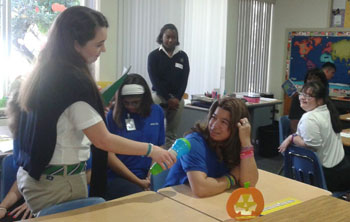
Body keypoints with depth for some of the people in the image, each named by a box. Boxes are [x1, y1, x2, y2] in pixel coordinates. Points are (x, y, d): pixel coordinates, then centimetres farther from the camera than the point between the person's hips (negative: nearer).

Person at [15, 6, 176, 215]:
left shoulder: (46, 71, 3)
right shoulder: (72, 81, -24)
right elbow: (103, 140, -22)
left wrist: (94, 107, 15)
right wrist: (151, 150, -14)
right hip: (58, 181, -8)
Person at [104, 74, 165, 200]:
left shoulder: (157, 112, 8)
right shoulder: (114, 115, -3)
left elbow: (159, 147, 12)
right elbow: (110, 155, -5)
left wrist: (150, 177, -4)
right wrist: (138, 182, -6)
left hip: (146, 177, 4)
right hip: (117, 178, -4)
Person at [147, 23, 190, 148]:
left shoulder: (183, 56, 9)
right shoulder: (154, 56, 1)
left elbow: (184, 79, 5)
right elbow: (155, 80, -5)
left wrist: (177, 98, -8)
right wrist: (168, 99, -11)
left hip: (177, 99, 2)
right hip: (159, 97, -2)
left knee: (172, 133, 2)